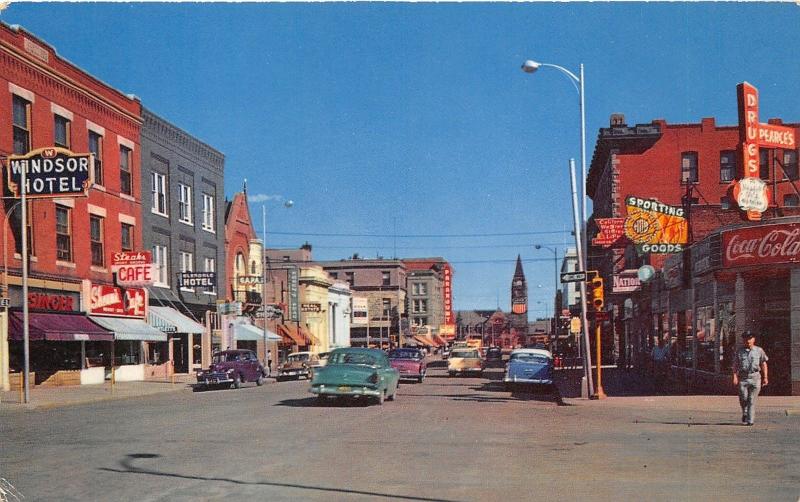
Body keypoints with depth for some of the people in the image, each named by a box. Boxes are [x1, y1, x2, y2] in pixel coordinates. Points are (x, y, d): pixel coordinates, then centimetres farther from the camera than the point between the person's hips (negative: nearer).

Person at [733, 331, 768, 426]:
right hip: (743, 377, 1)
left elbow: (763, 364, 11)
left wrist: (765, 377, 6)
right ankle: (744, 413, 24)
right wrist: (735, 376, -4)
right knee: (743, 398, -4)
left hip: (755, 377, -1)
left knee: (752, 400, -3)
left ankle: (750, 420, 1)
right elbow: (735, 365, 7)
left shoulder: (759, 350, 8)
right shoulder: (739, 351, 8)